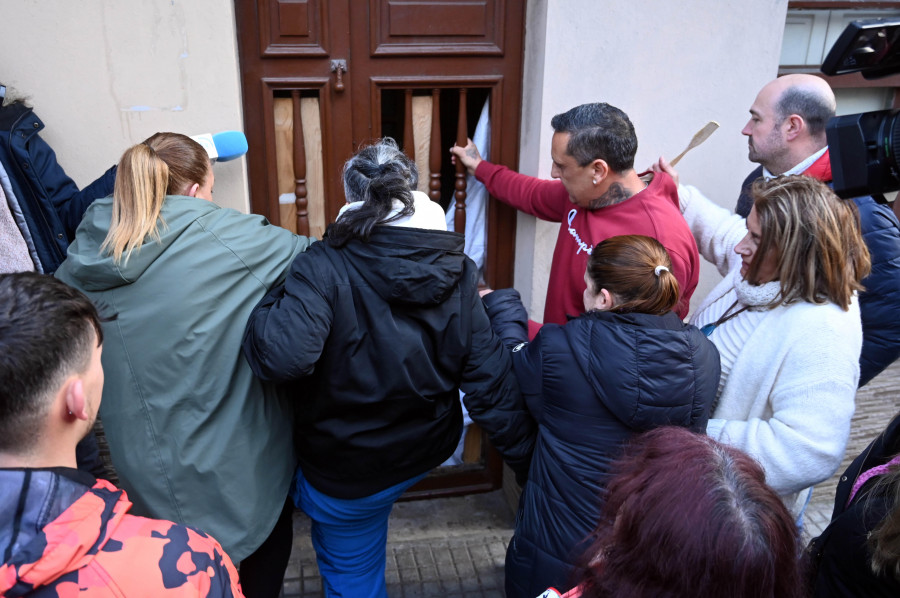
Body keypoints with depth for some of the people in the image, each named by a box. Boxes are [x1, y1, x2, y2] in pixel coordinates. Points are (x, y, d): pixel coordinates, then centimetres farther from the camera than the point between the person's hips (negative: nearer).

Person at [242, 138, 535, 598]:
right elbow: (491, 380, -10)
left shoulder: (326, 266, -23)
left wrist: (266, 302, -16)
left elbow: (283, 356, -38)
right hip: (426, 452, 4)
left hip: (348, 470, -4)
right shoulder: (458, 272, -9)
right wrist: (530, 464, -1)